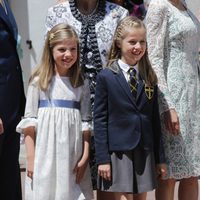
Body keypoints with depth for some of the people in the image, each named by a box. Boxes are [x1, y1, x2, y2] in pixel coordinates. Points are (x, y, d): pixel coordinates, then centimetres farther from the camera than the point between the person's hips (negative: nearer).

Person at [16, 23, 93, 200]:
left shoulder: (82, 85, 6)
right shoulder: (39, 81, 0)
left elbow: (86, 122, 5)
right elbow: (29, 121, -1)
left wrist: (85, 156, -1)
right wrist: (31, 158, -5)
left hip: (73, 157, 2)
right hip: (45, 155, -1)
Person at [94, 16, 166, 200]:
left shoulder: (150, 78, 8)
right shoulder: (106, 77, -4)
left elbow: (155, 118, 10)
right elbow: (99, 120, -5)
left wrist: (160, 158, 9)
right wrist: (102, 158, -9)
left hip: (145, 151, 4)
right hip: (118, 151, -4)